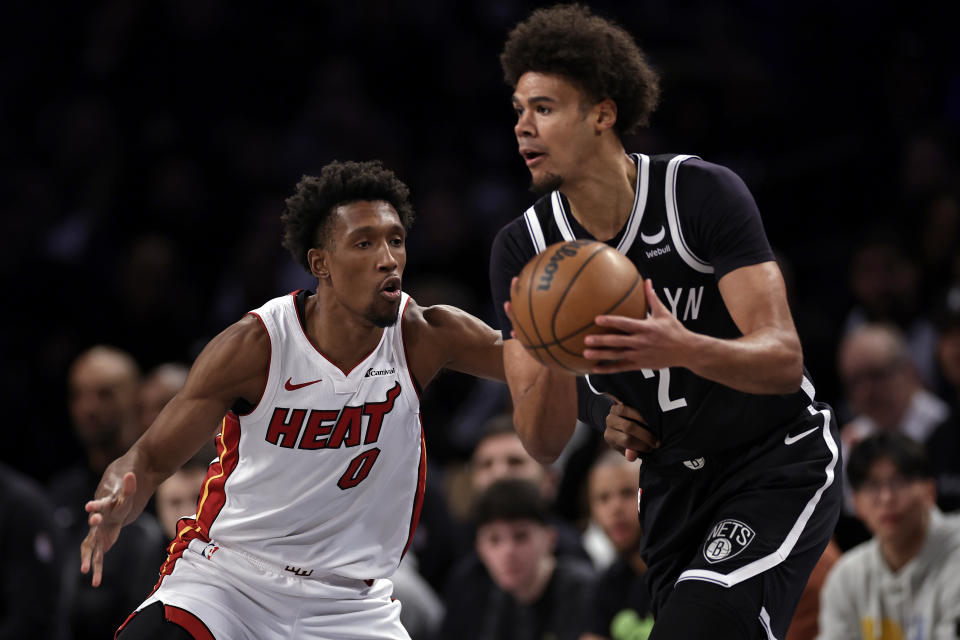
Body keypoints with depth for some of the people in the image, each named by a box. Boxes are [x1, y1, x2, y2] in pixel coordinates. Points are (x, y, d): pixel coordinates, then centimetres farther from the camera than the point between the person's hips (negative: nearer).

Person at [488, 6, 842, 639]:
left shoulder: (703, 193, -19)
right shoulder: (523, 250, -6)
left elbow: (783, 360, -25)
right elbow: (545, 445, -10)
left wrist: (684, 349, -45)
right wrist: (549, 362, -32)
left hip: (781, 461, -6)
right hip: (674, 482, 6)